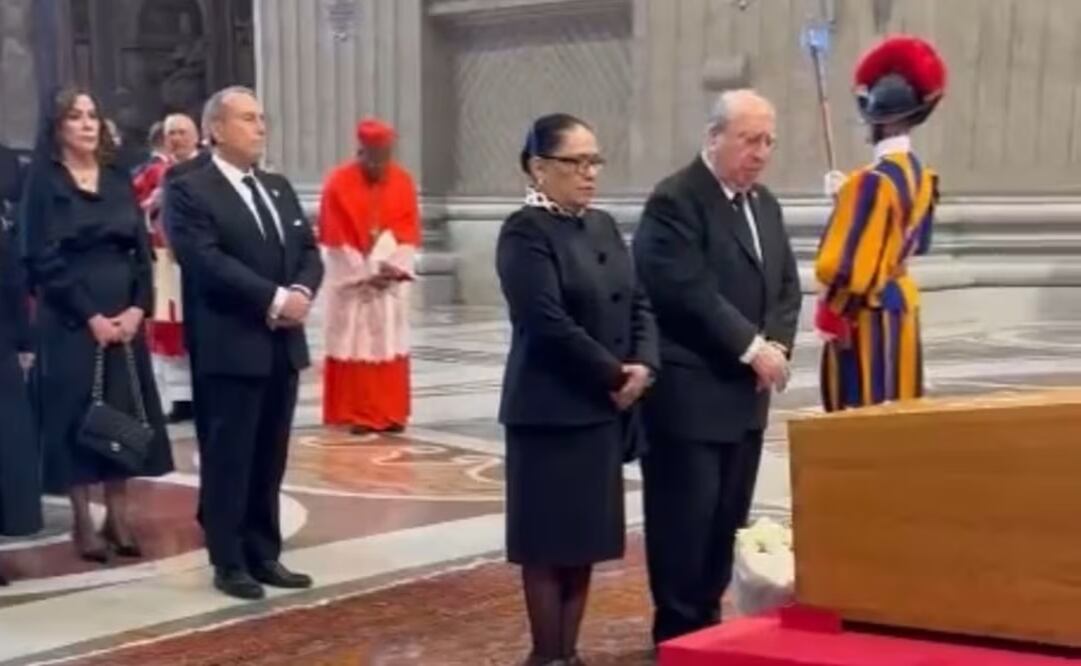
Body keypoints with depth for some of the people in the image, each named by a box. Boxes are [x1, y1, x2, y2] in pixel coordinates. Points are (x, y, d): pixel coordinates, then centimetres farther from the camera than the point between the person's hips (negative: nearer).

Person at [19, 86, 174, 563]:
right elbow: (43, 260, -9)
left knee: (124, 411, 4)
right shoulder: (44, 183, -3)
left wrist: (138, 308, -7)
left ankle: (119, 516, 12)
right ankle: (84, 522, 5)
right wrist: (90, 316, -15)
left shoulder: (119, 180, 11)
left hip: (125, 316, 4)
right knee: (78, 414, -1)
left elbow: (142, 250, 8)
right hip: (71, 320, -4)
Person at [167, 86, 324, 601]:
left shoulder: (279, 188, 17)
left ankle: (264, 555, 20)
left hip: (282, 344, 7)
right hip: (229, 346, -7)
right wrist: (273, 299, -21)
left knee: (270, 458, 11)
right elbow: (207, 261, -18)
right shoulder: (189, 190, -6)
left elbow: (309, 251, 12)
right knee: (228, 459, 1)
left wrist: (301, 292, -9)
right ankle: (229, 563, 11)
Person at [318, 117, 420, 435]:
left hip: (391, 279, 3)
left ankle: (390, 414, 10)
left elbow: (408, 230, 1)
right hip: (352, 280, -3)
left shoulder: (403, 182, 2)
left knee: (390, 345, 4)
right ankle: (356, 415, 4)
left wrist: (394, 267, -13)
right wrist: (364, 274, -13)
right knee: (354, 346, -2)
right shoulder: (339, 183, -9)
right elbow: (335, 237, -10)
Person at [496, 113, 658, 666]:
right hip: (552, 410, -7)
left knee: (586, 538, 11)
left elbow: (638, 302, 12)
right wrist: (615, 375, -12)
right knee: (550, 541, 2)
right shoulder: (525, 233, -11)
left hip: (606, 408, 7)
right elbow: (550, 323, -19)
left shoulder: (603, 226, 13)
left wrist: (643, 365, -6)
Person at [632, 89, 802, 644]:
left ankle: (708, 620, 23)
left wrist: (777, 345, -2)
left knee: (728, 517, 12)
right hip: (689, 393, -8)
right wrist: (752, 348, -17)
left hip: (745, 390, 8)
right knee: (685, 517, -2)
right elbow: (689, 293, -20)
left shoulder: (765, 203, 15)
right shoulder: (675, 200, -12)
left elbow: (786, 287, 16)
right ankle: (680, 632, 9)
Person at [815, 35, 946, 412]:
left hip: (867, 315, -9)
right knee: (895, 404, 16)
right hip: (902, 303, 9)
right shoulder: (918, 174, 5)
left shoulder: (875, 180, -22)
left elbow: (846, 267, -24)